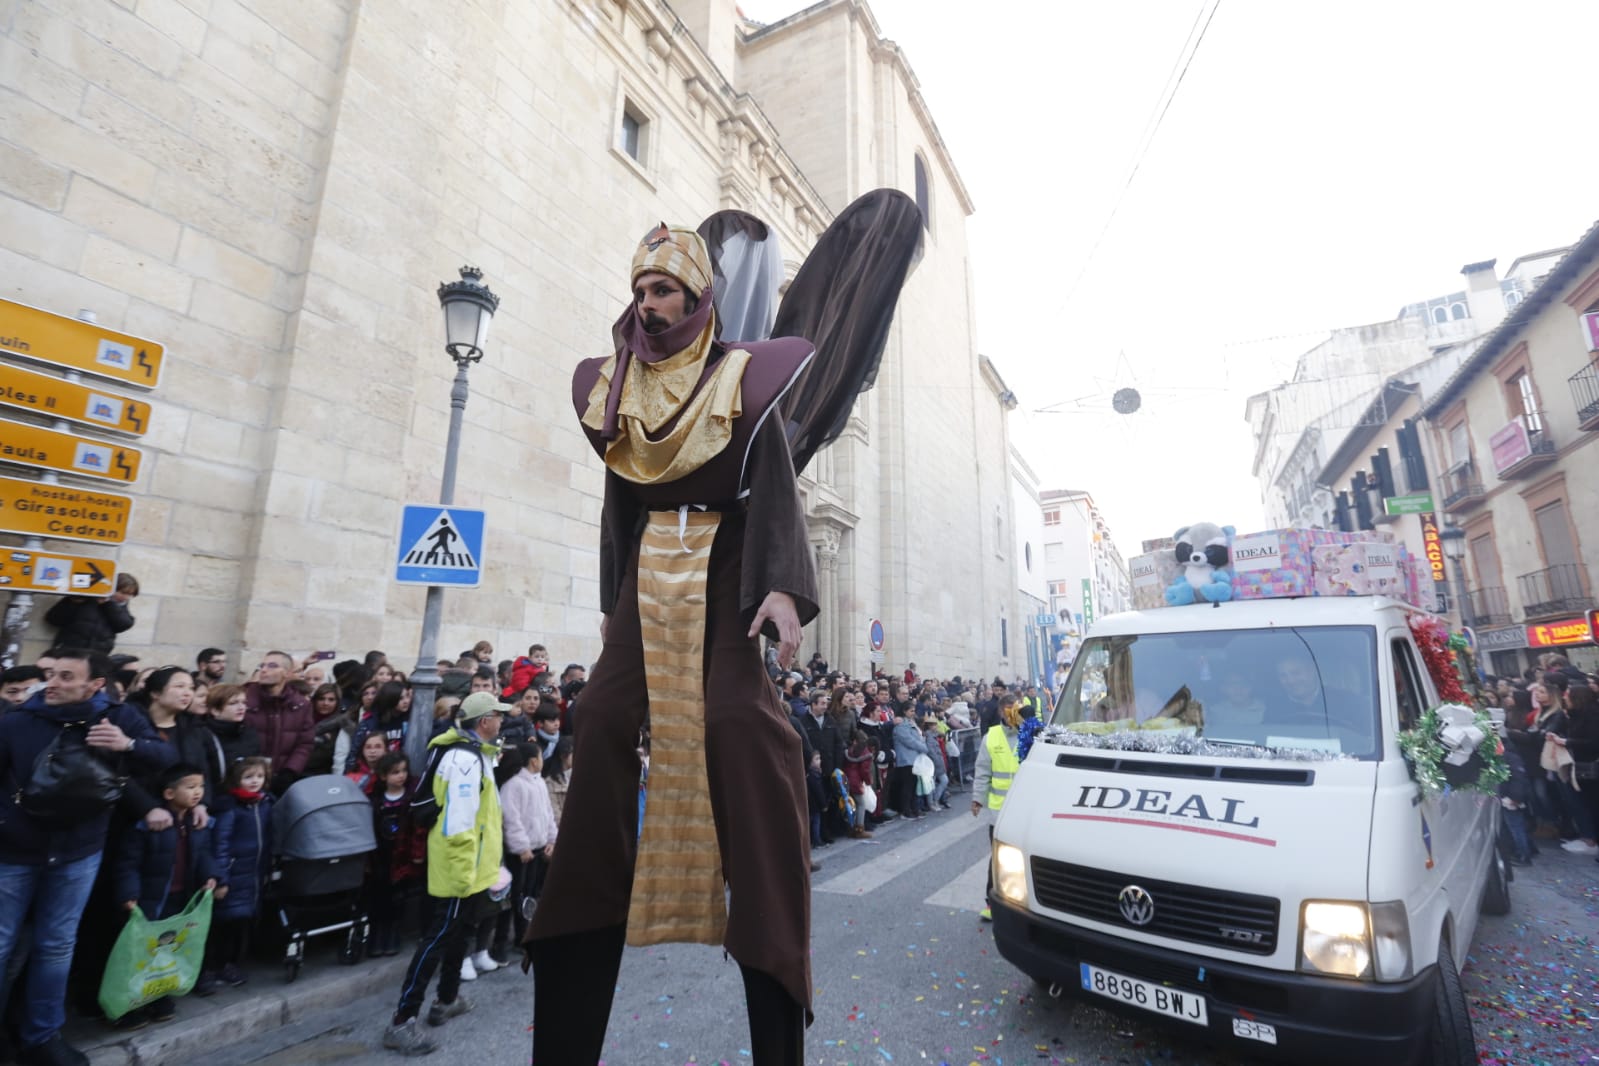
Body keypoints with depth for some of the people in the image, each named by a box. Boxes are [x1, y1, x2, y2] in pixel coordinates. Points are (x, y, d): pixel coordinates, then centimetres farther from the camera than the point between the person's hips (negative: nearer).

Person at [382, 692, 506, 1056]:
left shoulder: (472, 753, 9)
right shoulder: (465, 758, -24)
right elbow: (457, 824, -28)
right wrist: (462, 873, -24)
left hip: (469, 866, 11)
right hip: (460, 868, -11)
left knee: (457, 933, 21)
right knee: (438, 938, -2)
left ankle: (447, 1000, 35)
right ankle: (402, 1021, 6)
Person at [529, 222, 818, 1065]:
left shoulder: (740, 380, 3)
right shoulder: (615, 388, 16)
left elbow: (776, 493, -7)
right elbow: (616, 501, 18)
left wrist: (782, 588, -20)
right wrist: (611, 600, 16)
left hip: (721, 577, -4)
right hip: (647, 578, 5)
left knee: (737, 730, -16)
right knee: (605, 728, -4)